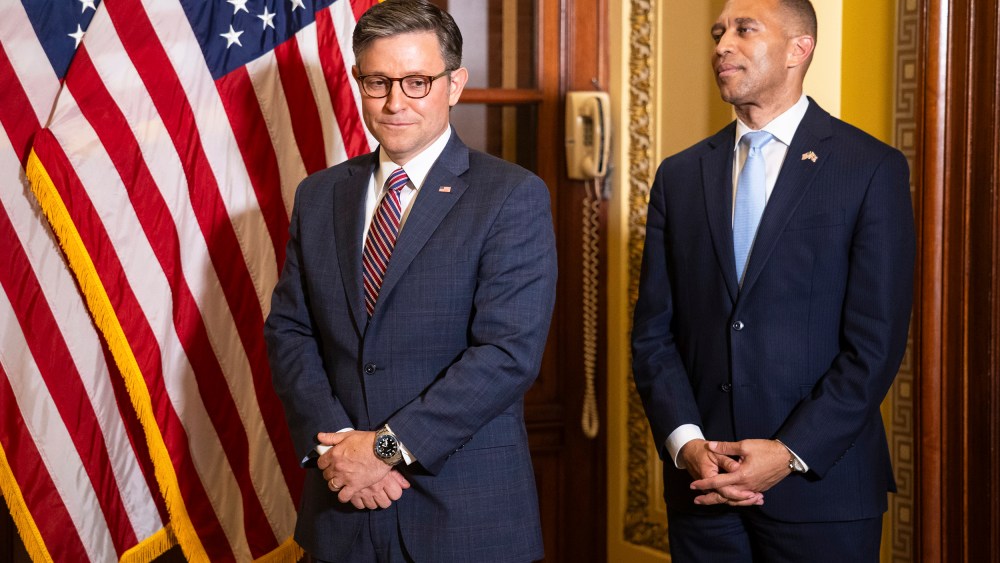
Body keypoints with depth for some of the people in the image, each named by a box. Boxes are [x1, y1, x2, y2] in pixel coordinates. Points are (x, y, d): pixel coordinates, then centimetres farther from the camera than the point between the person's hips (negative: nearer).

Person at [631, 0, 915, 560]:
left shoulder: (872, 168, -4)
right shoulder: (680, 176, 8)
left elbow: (877, 341, -8)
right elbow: (654, 332, 6)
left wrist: (791, 454, -14)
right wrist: (686, 443, -9)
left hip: (822, 487, -3)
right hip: (703, 487, 3)